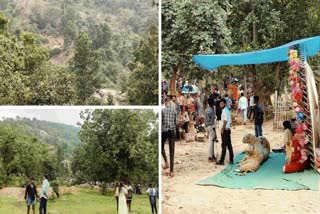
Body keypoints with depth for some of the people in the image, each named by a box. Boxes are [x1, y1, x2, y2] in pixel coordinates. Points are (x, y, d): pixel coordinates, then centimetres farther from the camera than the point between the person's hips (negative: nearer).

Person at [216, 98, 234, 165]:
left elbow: (225, 120, -20)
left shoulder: (224, 110, -14)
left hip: (225, 130, -10)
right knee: (229, 145, 11)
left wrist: (222, 128, -18)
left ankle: (222, 161, -6)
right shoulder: (228, 110, 15)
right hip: (228, 129, 10)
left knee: (224, 145, -8)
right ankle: (231, 160, 14)